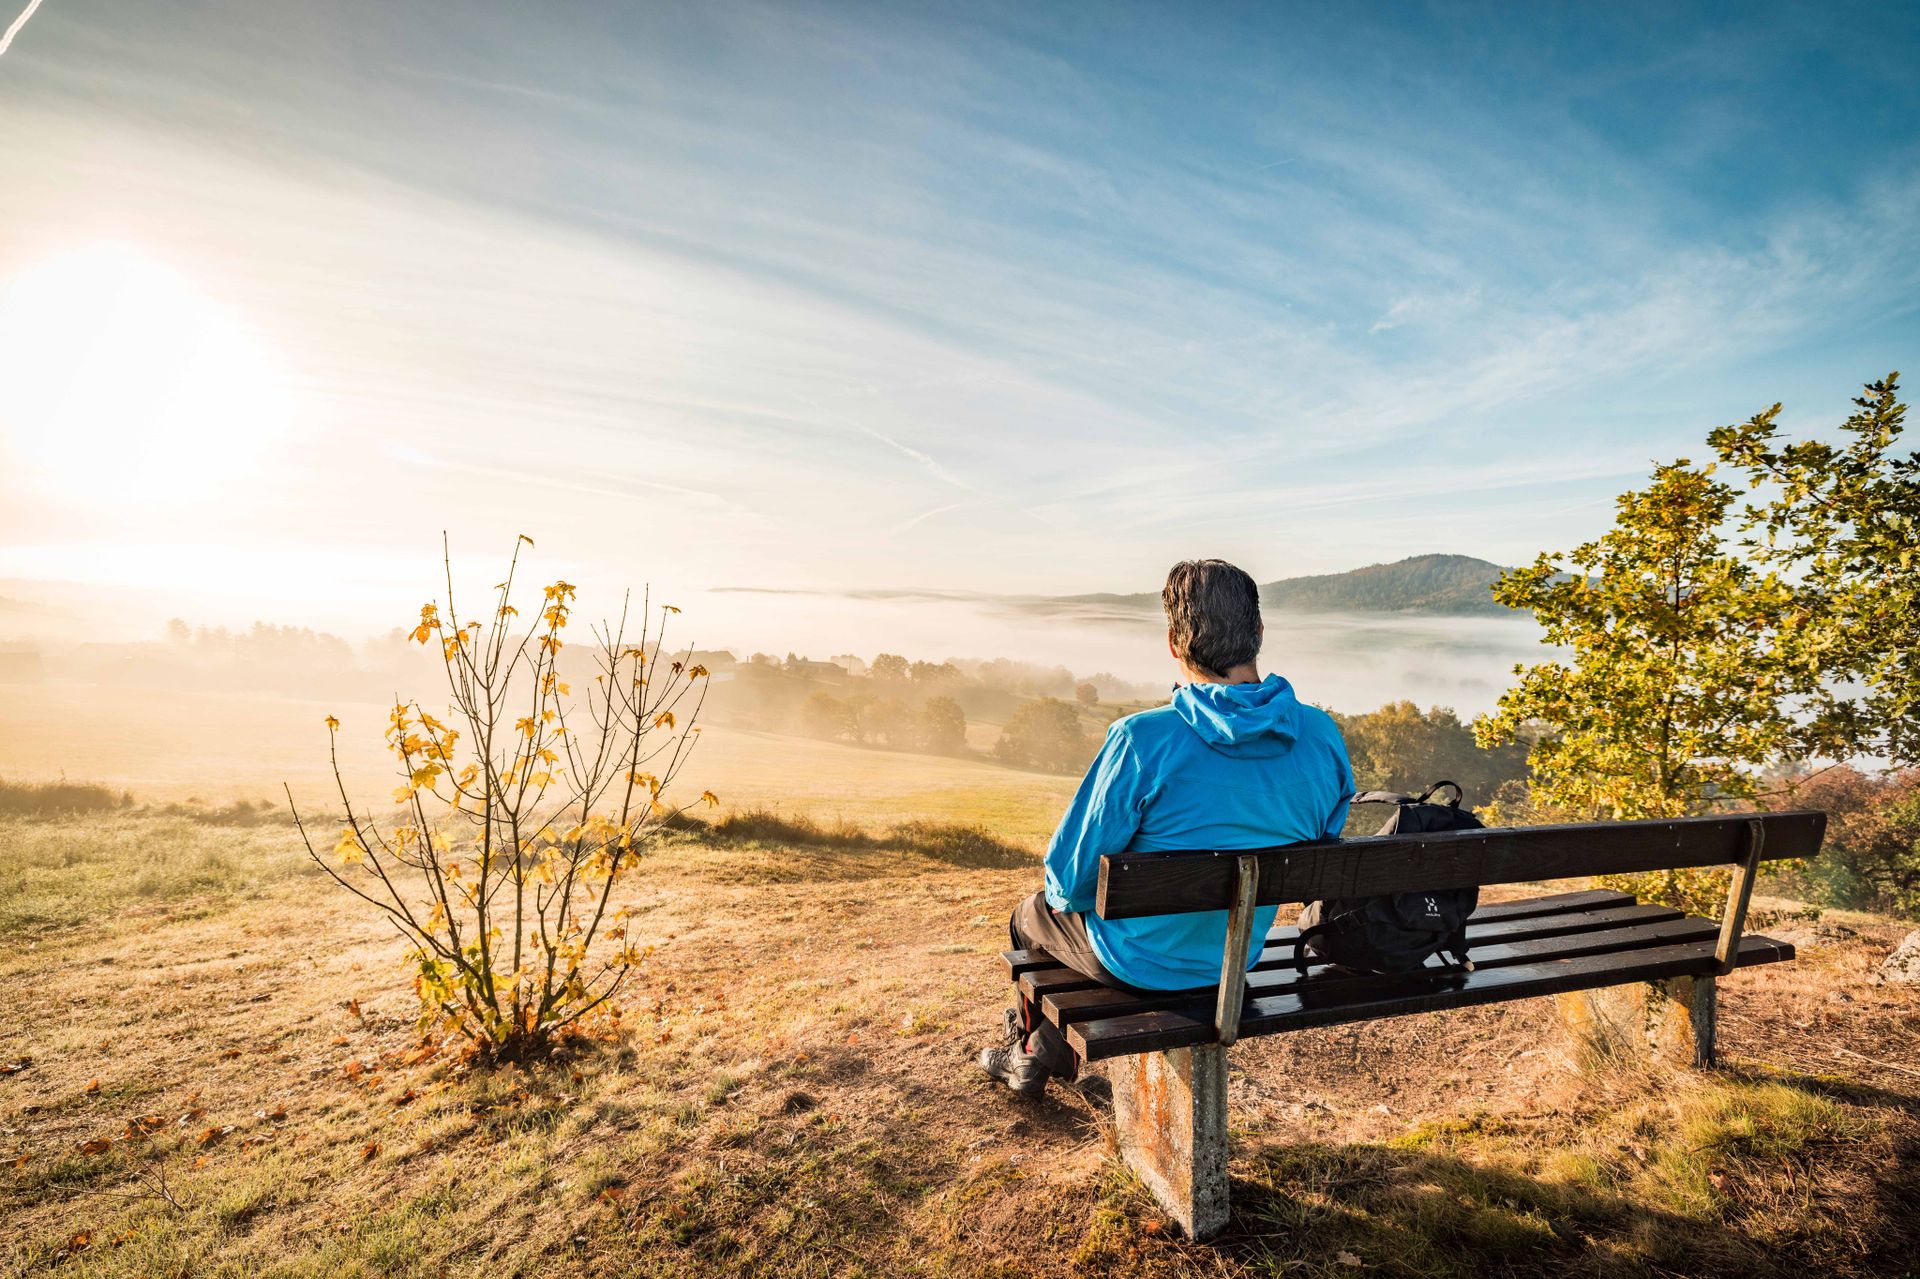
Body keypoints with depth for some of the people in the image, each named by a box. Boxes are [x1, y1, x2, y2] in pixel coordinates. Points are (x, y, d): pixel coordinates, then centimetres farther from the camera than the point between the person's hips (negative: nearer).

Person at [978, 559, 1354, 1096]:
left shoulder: (1143, 740, -30)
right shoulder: (1323, 736, -13)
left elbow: (1072, 878, -20)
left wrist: (1061, 895, 3)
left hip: (1143, 960, -5)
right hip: (1243, 957, 6)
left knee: (1033, 914, 26)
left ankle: (1031, 1052, 51)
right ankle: (1041, 1053, 46)